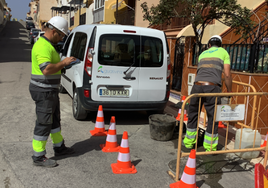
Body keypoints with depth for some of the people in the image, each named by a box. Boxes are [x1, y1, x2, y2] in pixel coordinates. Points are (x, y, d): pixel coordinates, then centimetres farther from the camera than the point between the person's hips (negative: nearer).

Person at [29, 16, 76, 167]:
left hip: (50, 91, 11)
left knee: (55, 120, 20)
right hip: (43, 91, -11)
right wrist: (63, 62, -22)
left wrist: (63, 64, 12)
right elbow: (46, 69, -33)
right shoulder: (43, 46, -21)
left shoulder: (48, 44, 14)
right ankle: (38, 157, 9)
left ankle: (59, 147, 35)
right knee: (44, 124, -2)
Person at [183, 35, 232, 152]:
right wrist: (229, 91, 17)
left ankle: (189, 142, 29)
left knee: (193, 115, 17)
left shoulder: (202, 53, 26)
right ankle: (209, 148, 16)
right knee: (213, 117, 8)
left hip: (197, 86, 4)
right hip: (212, 87, -3)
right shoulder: (223, 52, 15)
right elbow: (227, 75, 7)